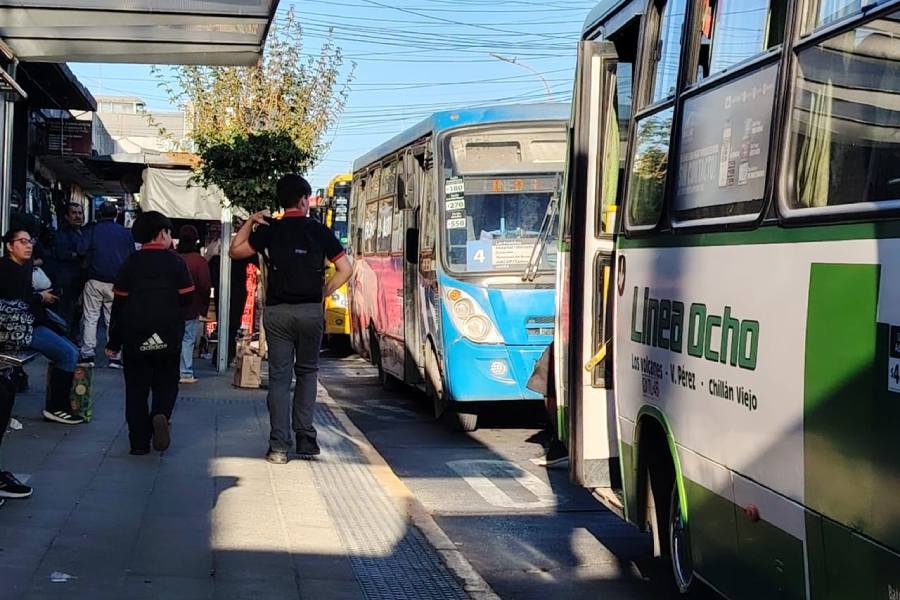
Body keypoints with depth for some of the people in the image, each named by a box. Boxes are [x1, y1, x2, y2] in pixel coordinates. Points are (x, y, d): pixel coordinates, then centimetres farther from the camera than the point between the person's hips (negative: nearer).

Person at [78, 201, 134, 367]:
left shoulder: (93, 230, 0)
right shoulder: (125, 233, 5)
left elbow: (81, 250, -10)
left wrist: (91, 259, 10)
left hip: (95, 280, -1)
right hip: (117, 283, 1)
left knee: (91, 319, 4)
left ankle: (87, 355, -2)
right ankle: (115, 357, 4)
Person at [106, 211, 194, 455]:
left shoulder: (131, 263, 0)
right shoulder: (176, 261, -3)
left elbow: (119, 303, 0)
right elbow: (187, 298, -4)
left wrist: (114, 342, 5)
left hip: (135, 338, 1)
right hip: (168, 338, -1)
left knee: (136, 389, 9)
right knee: (166, 384, 13)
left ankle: (139, 441, 5)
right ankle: (161, 415, -17)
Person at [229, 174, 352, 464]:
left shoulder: (269, 230, 0)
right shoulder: (318, 231, 0)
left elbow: (234, 251, 10)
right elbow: (345, 269, -2)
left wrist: (250, 222, 12)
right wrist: (322, 294, 7)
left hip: (278, 312, 0)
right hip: (311, 311, 0)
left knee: (279, 376, 3)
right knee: (307, 372, 15)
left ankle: (279, 446, -3)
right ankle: (305, 437, 11)